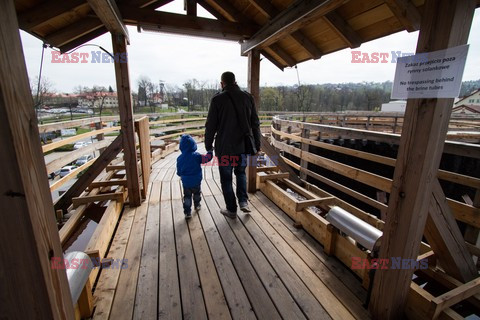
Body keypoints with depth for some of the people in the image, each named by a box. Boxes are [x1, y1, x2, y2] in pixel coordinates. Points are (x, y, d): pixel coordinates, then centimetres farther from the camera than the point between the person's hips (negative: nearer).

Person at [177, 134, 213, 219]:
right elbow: (207, 158, -8)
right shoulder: (196, 156, -16)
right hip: (196, 181, -1)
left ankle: (187, 212, 6)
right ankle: (197, 206, 42)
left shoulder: (180, 158, -6)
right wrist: (210, 152, 8)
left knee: (187, 196, 10)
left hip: (185, 182, 1)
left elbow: (178, 171, 2)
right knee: (197, 193, 24)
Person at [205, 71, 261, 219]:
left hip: (224, 147, -3)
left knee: (226, 178, 11)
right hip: (243, 146, 4)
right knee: (241, 172, 26)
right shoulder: (247, 97, 3)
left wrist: (208, 145, 4)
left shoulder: (217, 99, -8)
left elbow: (210, 125, -6)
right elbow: (255, 123, 4)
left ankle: (231, 210, 21)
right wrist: (257, 144, 11)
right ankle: (243, 201, 16)